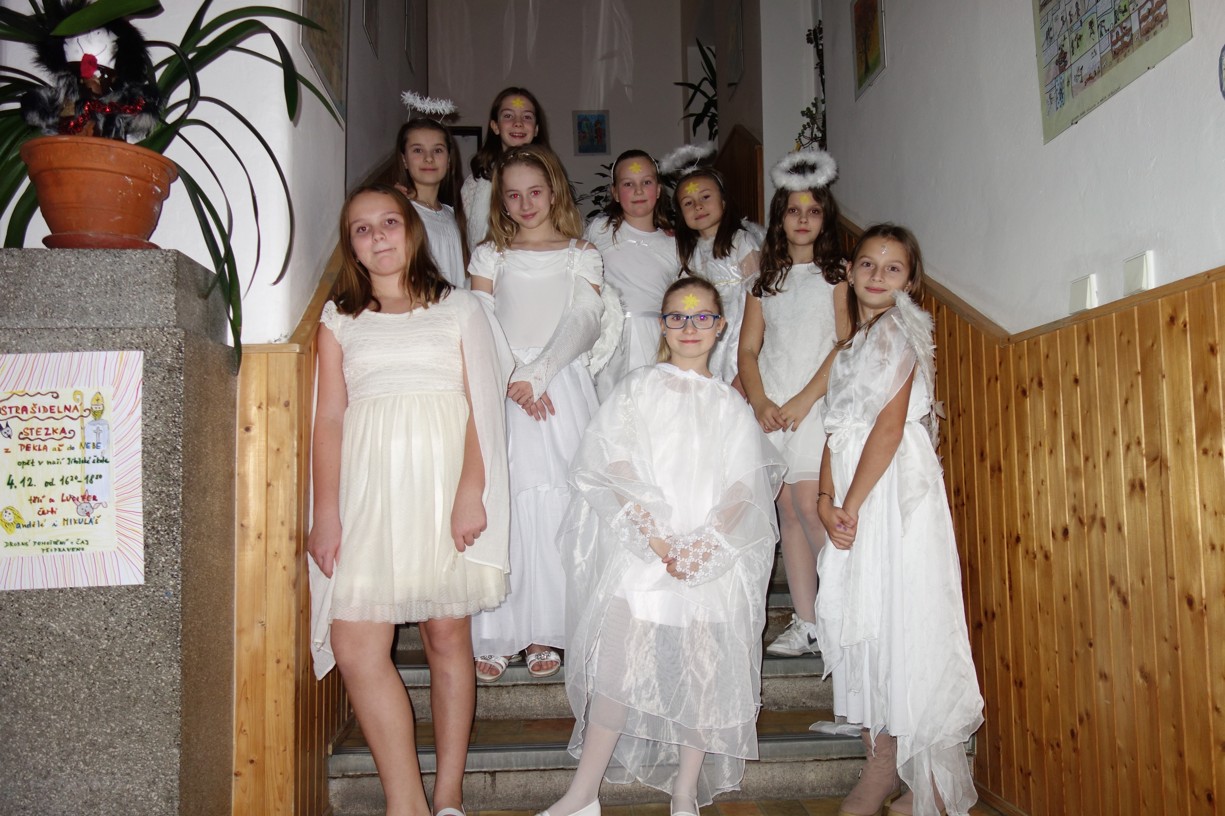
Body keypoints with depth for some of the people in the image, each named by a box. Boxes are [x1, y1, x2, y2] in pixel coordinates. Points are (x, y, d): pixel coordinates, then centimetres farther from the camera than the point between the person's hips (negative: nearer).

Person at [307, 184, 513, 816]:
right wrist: (326, 514, -2)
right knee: (355, 648, -9)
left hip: (444, 483, -1)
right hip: (370, 489, 1)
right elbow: (328, 419, 7)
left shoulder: (458, 308, 12)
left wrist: (471, 491, -10)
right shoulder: (339, 318, 15)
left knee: (447, 635, 2)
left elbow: (479, 407, 3)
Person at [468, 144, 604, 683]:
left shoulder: (581, 255, 11)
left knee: (553, 507, -4)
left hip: (561, 387, 0)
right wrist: (511, 380, -13)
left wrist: (537, 374, -15)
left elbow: (583, 323, -2)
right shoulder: (490, 255, 13)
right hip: (500, 390, 1)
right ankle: (494, 636, 2)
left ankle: (543, 633, 5)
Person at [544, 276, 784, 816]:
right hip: (641, 546, -2)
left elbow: (745, 486, 5)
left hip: (715, 555, 2)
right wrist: (657, 539, -14)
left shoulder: (730, 404, 14)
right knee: (620, 657, -11)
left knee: (705, 669, -2)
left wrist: (706, 544, -12)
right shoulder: (637, 389, 9)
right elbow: (615, 471, -2)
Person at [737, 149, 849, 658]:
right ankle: (806, 624, 10)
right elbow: (748, 349, 9)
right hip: (771, 409, 4)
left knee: (809, 505, -13)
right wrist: (760, 401, -8)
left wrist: (803, 400, -14)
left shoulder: (836, 275, 3)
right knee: (788, 512, 4)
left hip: (817, 404, -4)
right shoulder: (763, 281, 15)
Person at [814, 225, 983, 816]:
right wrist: (827, 501, -3)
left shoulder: (897, 329, -2)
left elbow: (890, 423, -13)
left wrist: (852, 504, -15)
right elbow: (836, 432, 12)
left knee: (892, 615, -5)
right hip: (854, 500, 8)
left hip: (894, 490, -8)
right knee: (861, 622, 7)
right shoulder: (852, 345, 21)